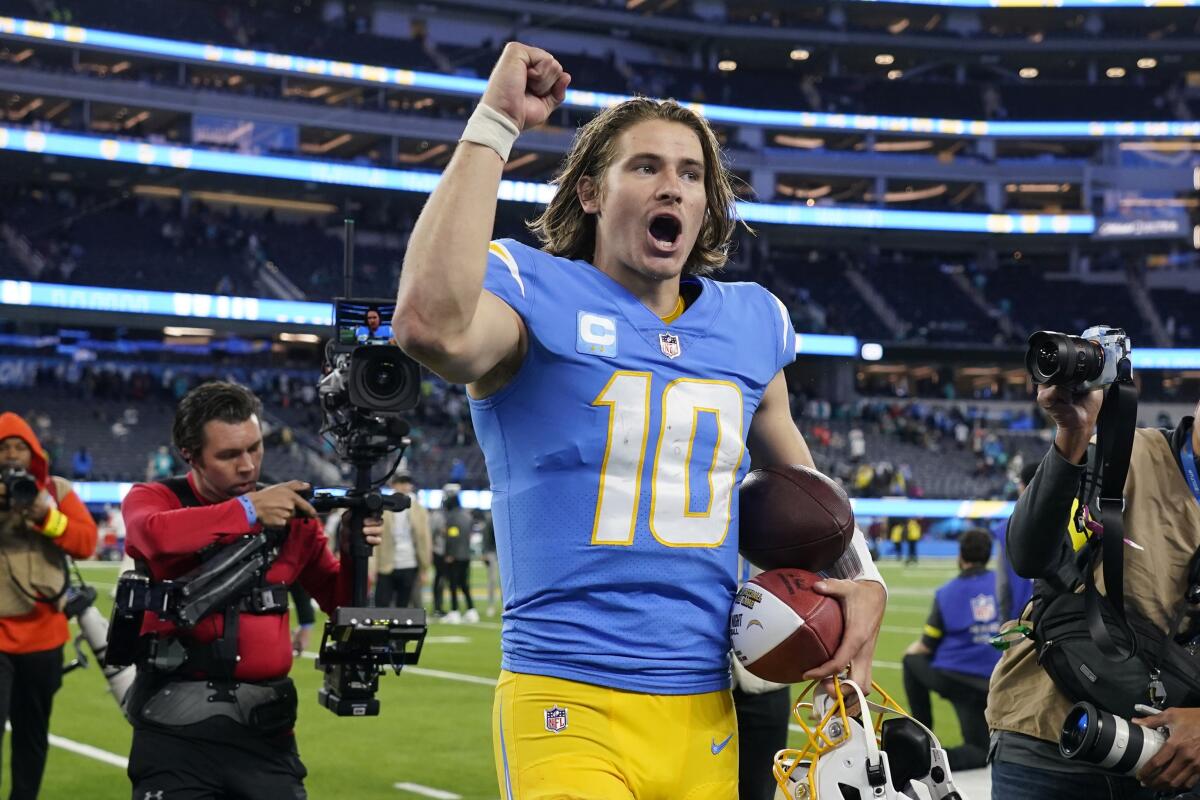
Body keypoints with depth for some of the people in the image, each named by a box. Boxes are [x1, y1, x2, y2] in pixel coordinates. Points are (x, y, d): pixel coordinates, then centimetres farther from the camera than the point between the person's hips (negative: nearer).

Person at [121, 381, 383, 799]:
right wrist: (248, 511, -27)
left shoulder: (290, 514, 8)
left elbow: (339, 602, 11)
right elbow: (156, 536, -25)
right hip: (176, 730, -3)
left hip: (265, 731, 3)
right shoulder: (154, 498, 0)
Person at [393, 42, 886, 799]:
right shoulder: (539, 297, -5)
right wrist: (494, 124, -23)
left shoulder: (749, 322, 11)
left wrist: (863, 575, 11)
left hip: (708, 718, 6)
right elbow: (437, 328, -30)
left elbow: (795, 474, 28)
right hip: (571, 708, -5)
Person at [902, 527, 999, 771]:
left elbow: (926, 647, -1)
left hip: (948, 677, -1)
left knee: (912, 660, 31)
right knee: (981, 752, 14)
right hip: (988, 684, 1)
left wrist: (913, 649, 21)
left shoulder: (946, 594, -5)